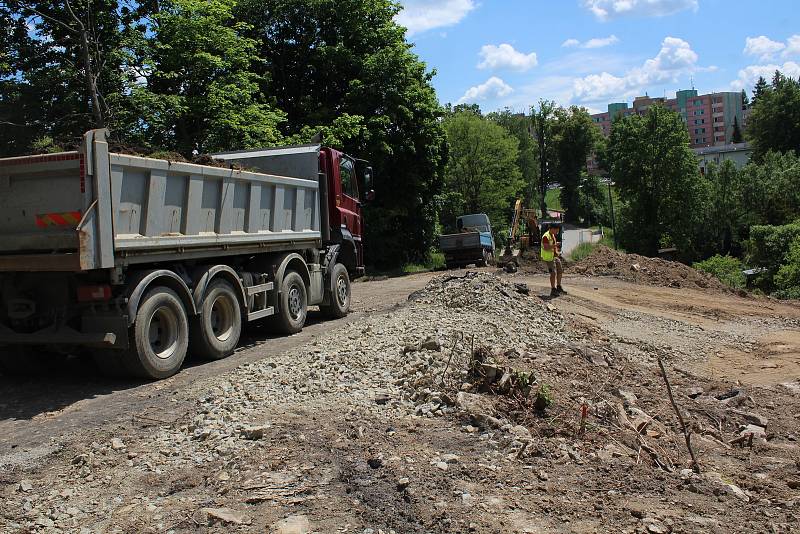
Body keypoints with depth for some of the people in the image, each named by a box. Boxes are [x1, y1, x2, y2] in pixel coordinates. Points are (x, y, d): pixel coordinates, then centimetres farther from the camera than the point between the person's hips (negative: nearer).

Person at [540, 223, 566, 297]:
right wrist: (554, 245, -33)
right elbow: (546, 248, -27)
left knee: (560, 271, 14)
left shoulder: (553, 235, 11)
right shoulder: (546, 236, -20)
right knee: (553, 273, -8)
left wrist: (557, 252, 6)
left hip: (555, 256, 10)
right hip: (548, 257, -10)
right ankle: (553, 290, 1)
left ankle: (559, 288, 27)